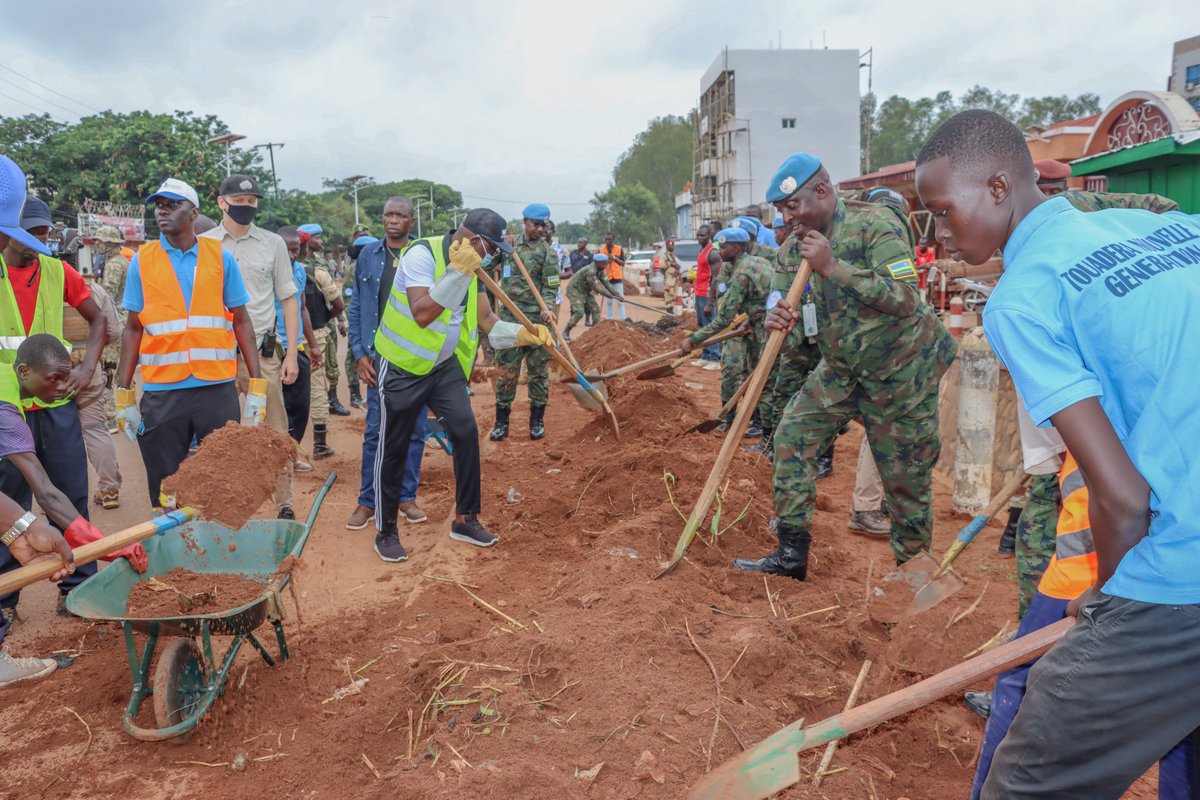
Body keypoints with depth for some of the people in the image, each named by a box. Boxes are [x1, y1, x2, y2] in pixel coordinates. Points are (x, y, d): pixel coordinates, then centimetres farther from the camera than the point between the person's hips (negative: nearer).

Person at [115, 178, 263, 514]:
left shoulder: (221, 258, 4)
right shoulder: (142, 261, 6)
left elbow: (241, 321, 6)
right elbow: (133, 328, 8)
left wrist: (256, 386, -1)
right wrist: (124, 395, 4)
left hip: (217, 388, 0)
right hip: (161, 391, 1)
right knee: (166, 490, 8)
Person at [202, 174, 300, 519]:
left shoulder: (273, 243, 7)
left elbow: (288, 300, 8)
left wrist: (291, 354, 0)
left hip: (264, 353, 0)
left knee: (275, 433, 0)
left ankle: (285, 506, 7)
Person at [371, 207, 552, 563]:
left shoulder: (471, 267, 3)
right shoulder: (422, 254, -20)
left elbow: (485, 318, 2)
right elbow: (421, 314, -30)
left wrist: (521, 333, -15)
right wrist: (456, 274, -35)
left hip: (445, 365, 6)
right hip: (403, 367, -6)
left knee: (466, 431, -6)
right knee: (393, 450, 4)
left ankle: (465, 519, 8)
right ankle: (386, 532, 19)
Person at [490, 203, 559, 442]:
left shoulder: (547, 252, -1)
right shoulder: (511, 244, 10)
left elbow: (550, 286, -6)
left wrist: (547, 308, -25)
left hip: (536, 319, -3)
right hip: (509, 318, 3)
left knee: (538, 371, 4)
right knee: (507, 370, 3)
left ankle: (537, 420, 16)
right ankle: (501, 421, 11)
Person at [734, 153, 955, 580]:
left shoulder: (874, 224, -19)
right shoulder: (793, 248, 1)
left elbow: (905, 298, -29)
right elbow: (791, 310, 5)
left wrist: (833, 267, -32)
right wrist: (777, 317, -21)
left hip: (901, 372, -6)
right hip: (842, 369, 6)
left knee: (906, 478, 2)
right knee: (793, 436, -8)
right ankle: (792, 554, 1)